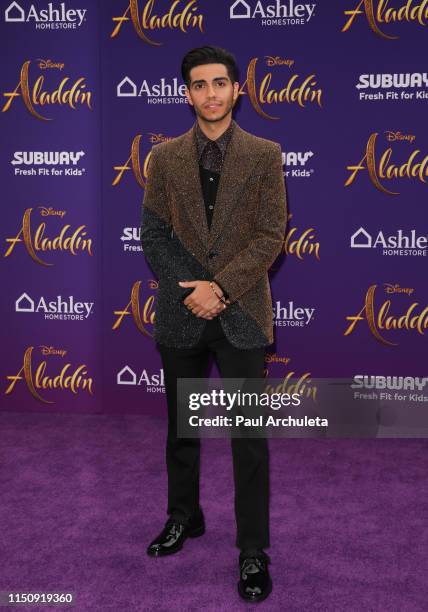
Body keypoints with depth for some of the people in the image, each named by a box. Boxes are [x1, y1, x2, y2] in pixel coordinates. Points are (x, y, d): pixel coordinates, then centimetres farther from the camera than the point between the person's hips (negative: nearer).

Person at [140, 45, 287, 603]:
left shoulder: (265, 155, 0)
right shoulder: (165, 157, 5)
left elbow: (270, 236, -7)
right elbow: (154, 235, 2)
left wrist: (220, 288, -16)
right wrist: (191, 290, -11)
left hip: (242, 315, -2)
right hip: (181, 315, 3)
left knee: (250, 437, 2)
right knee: (181, 427, 16)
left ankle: (253, 549, 15)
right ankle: (184, 517, 36)